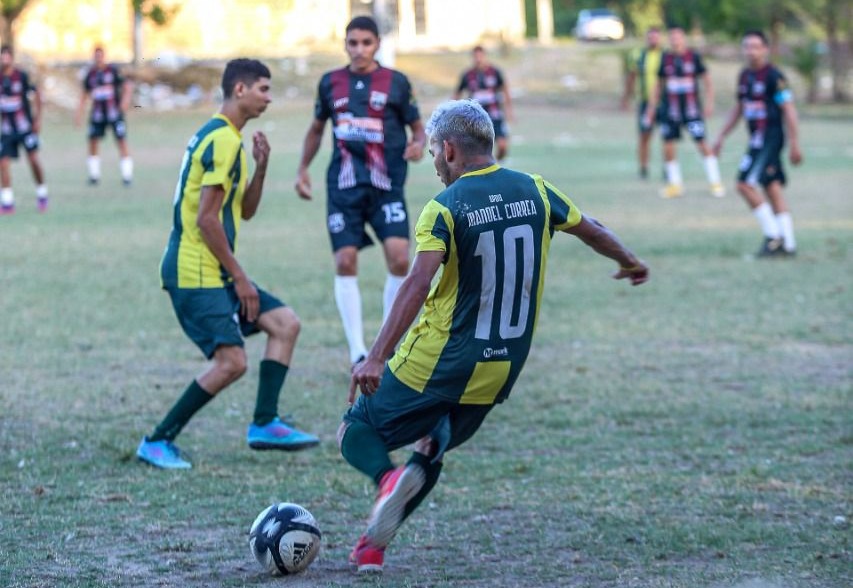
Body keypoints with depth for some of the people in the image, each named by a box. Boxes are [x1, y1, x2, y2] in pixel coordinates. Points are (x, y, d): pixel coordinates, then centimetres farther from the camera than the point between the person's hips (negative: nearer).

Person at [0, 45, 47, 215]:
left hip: (25, 126, -3)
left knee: (33, 159, -6)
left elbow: (36, 95, 0)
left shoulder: (22, 76, -7)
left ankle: (42, 195, 12)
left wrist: (38, 119, -3)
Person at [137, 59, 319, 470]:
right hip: (195, 274, -11)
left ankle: (264, 424, 7)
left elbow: (244, 211, 22)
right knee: (231, 361, -16)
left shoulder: (215, 136, 18)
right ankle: (157, 442, -7)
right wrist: (240, 278, -14)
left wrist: (261, 168, 5)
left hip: (212, 272, 11)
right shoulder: (224, 140, -14)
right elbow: (206, 218, -20)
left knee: (285, 323, 8)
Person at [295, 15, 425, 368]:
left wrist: (418, 145, -15)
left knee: (399, 259, -14)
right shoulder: (330, 83, 9)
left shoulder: (395, 83, 1)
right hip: (343, 187, 2)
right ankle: (358, 353, -2)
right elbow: (316, 129, 22)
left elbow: (418, 127, 7)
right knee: (345, 263, -7)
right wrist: (303, 169, 16)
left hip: (386, 186, -2)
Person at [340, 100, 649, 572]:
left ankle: (389, 479, -23)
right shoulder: (533, 192, 3)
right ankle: (374, 546, 13)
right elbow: (591, 231, 18)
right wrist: (629, 263, 39)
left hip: (435, 364, -6)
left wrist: (376, 357, -32)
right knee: (432, 446, 25)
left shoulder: (444, 209, -14)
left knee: (357, 430, 9)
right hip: (501, 370, 6)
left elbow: (417, 284, -26)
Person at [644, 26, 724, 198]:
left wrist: (709, 102, -7)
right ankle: (675, 184, 13)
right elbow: (659, 85, 15)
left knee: (702, 144, -8)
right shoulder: (666, 58, 5)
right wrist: (651, 108, 14)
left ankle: (715, 182, 2)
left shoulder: (693, 57, -3)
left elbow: (707, 81, 3)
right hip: (670, 109, 3)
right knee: (668, 148, 0)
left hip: (691, 108, -3)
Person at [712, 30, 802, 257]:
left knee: (745, 184, -14)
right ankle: (788, 244, 11)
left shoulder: (773, 76, -12)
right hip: (757, 139, 9)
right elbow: (739, 109, 25)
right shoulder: (745, 76, 14)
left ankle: (773, 236, -8)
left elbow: (789, 110, -13)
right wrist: (722, 136, 25)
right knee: (772, 189, 8)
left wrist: (794, 144, -15)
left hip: (770, 137, -9)